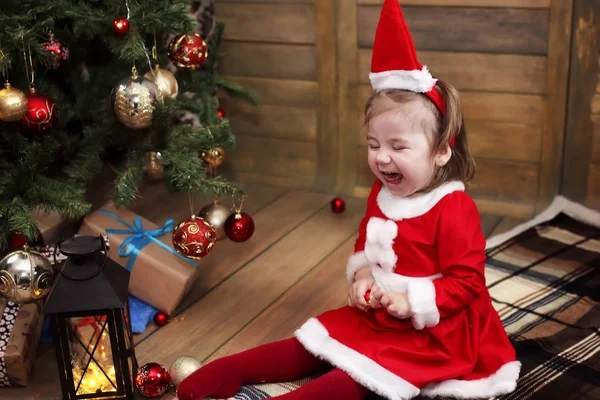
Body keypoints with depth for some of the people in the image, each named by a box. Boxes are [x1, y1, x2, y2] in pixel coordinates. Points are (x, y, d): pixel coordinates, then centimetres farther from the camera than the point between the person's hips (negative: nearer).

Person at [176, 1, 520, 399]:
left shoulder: (454, 209, -21)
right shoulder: (381, 195, 3)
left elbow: (467, 281, -20)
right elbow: (365, 245, 17)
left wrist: (414, 302, -26)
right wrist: (362, 275, -3)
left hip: (432, 328, -8)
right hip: (376, 313, 8)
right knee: (313, 345, 3)